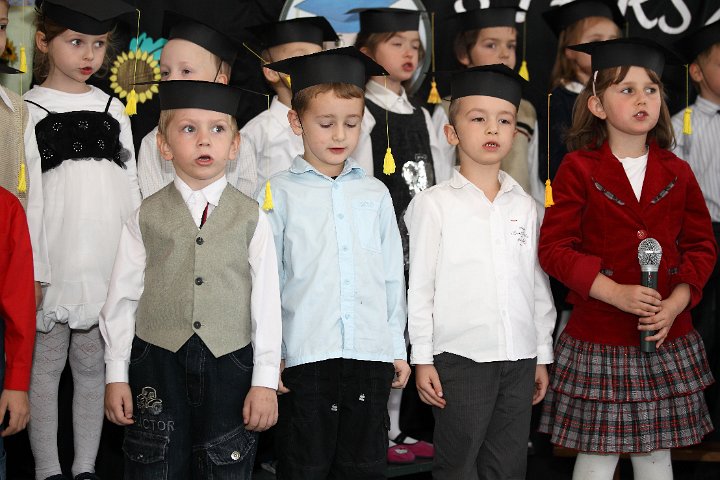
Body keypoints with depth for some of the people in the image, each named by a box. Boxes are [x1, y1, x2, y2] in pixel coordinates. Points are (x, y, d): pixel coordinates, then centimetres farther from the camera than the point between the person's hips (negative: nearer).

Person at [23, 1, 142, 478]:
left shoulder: (113, 109, 9)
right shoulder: (27, 111, -2)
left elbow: (131, 187, 12)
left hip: (107, 265, 3)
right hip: (51, 264, -3)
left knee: (92, 366, 10)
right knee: (46, 365, 6)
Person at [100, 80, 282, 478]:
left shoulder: (251, 219, 1)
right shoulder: (146, 218, 3)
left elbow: (267, 302, 0)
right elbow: (122, 299, 5)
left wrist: (265, 381, -3)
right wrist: (116, 375, 4)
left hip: (230, 364, 0)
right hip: (157, 362, 1)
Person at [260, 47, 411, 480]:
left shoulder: (375, 193, 11)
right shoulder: (279, 194, 2)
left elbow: (392, 276, 13)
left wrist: (398, 348, 12)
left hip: (371, 355, 3)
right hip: (305, 357, -3)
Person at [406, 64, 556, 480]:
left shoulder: (524, 206, 9)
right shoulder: (434, 204, -3)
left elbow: (539, 284, 13)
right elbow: (419, 285, -4)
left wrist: (543, 356, 12)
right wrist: (422, 359, -5)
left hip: (520, 358, 4)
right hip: (460, 357, -4)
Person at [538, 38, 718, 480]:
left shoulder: (676, 173, 6)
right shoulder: (578, 169, -4)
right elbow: (554, 248, -7)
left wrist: (676, 302, -7)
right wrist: (615, 293, -17)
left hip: (668, 339, 3)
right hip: (598, 339, -3)